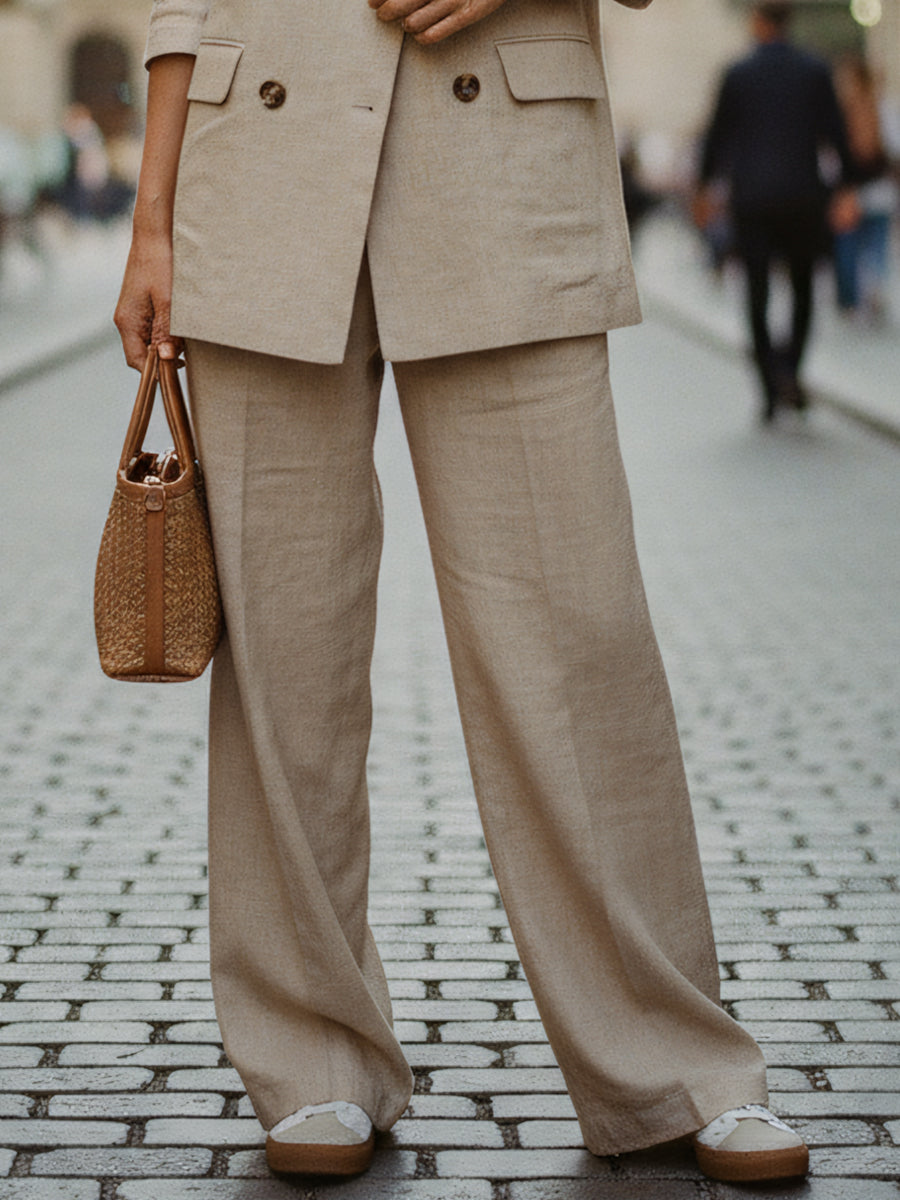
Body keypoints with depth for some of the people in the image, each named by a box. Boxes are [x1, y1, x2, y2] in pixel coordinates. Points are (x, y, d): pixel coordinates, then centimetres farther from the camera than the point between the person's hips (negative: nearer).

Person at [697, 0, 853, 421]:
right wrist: (844, 185, 6)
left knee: (758, 292, 4)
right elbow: (835, 133, 0)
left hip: (752, 199, -1)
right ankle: (790, 367, -1)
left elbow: (718, 134, 2)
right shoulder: (816, 70, 1)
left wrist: (704, 185, 13)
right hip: (803, 195, 1)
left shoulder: (738, 74, -2)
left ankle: (772, 384, -6)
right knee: (802, 287, 14)